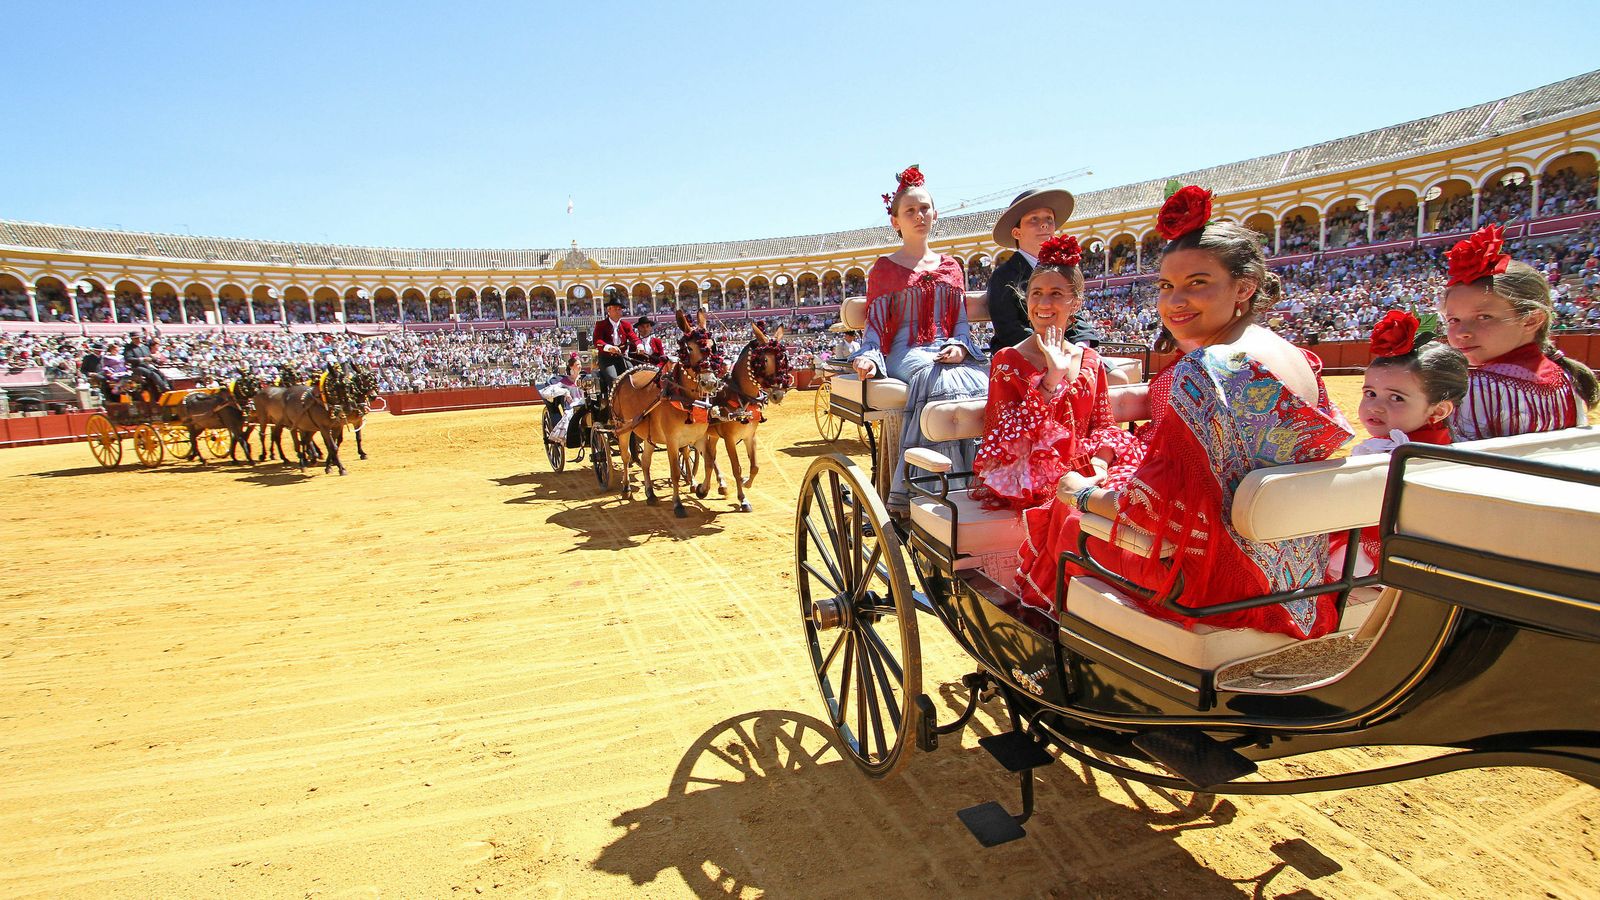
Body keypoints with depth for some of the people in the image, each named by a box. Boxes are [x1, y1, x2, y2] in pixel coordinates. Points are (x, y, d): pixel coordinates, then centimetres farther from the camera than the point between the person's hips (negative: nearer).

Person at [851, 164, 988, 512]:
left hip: (948, 352, 4)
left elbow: (961, 322, 19)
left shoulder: (950, 267, 23)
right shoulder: (884, 268, 12)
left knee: (982, 382, -31)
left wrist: (959, 347, -4)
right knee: (942, 382, -37)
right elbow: (875, 326, 6)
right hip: (904, 352, -3)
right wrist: (868, 356, -15)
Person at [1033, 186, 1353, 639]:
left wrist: (1085, 495, -8)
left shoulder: (1205, 368, -24)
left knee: (1071, 529, 9)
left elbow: (1164, 504, -26)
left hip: (1226, 577, -9)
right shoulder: (1301, 360, 5)